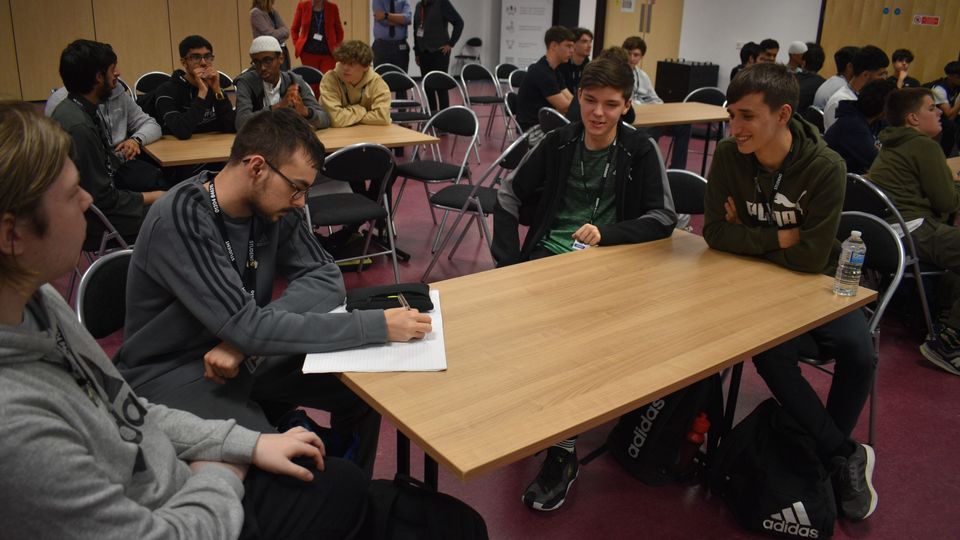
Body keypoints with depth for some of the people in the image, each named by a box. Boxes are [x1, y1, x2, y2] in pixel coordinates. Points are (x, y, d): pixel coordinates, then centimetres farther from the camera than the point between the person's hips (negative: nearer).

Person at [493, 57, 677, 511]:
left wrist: (605, 234, -20)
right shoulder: (558, 143, 9)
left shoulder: (640, 151, 2)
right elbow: (509, 198, 10)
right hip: (547, 253, 3)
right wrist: (510, 264, -2)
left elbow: (663, 218, -4)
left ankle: (563, 449, -15)